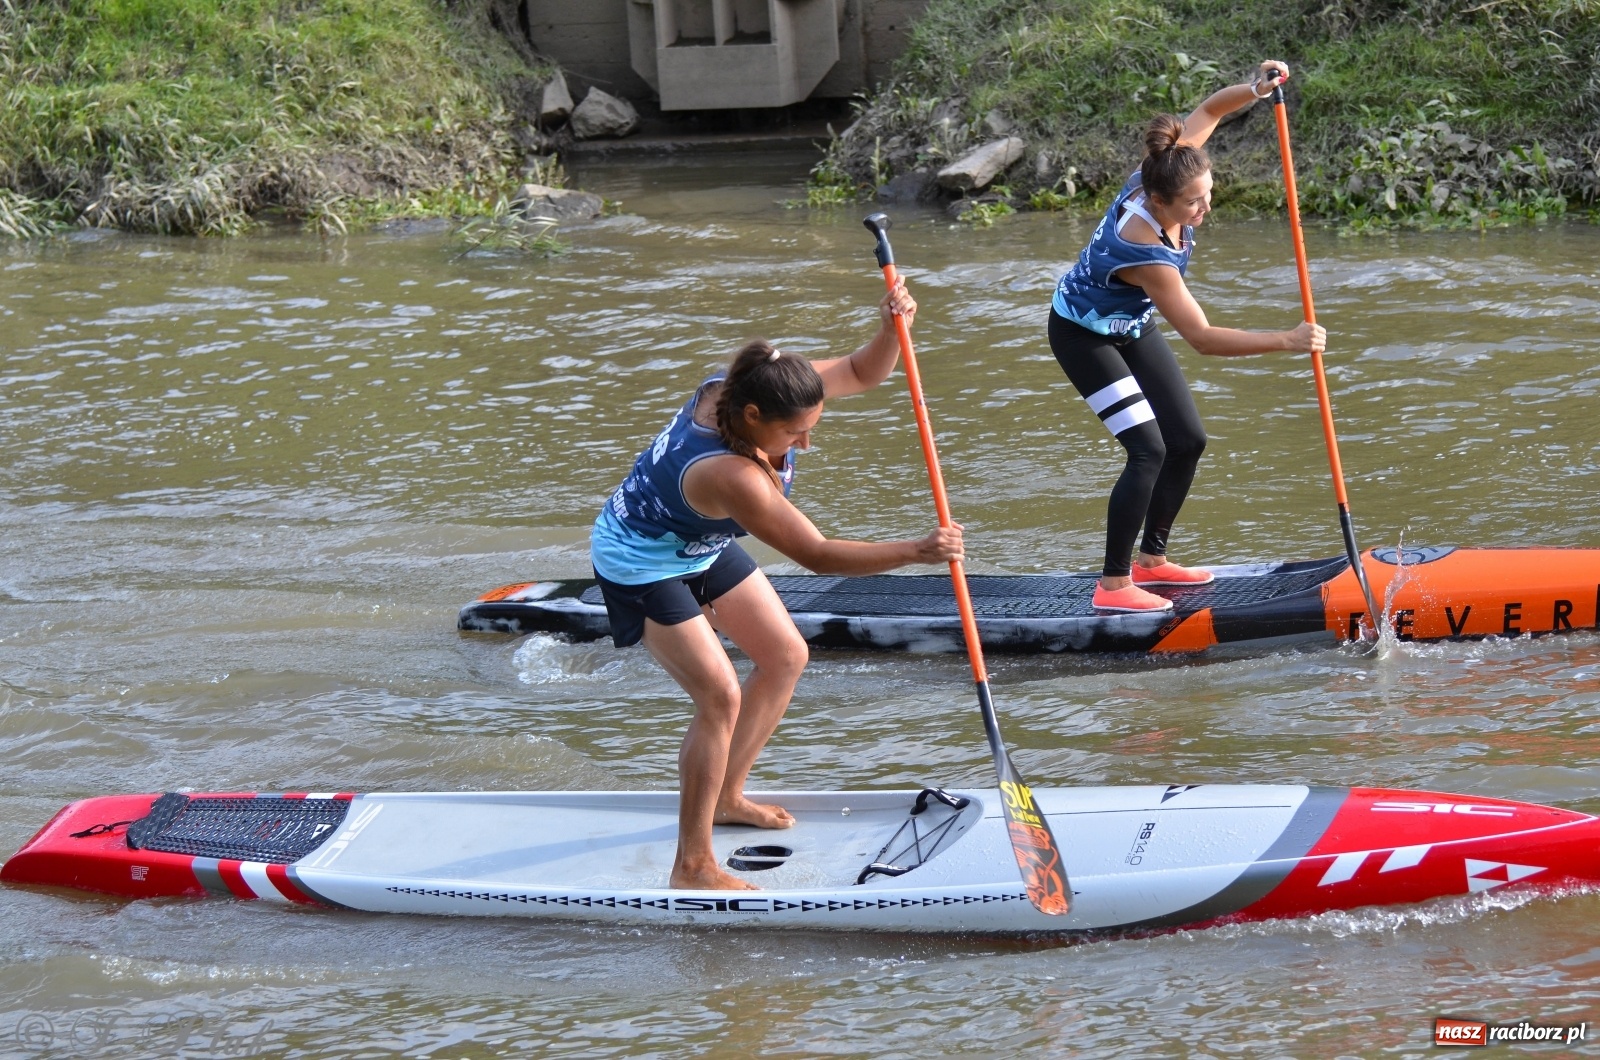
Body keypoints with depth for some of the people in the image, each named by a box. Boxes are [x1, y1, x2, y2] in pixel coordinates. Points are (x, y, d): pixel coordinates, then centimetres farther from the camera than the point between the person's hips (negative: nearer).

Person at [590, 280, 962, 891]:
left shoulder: (763, 386, -20)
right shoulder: (727, 474, -42)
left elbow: (862, 372, -7)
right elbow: (816, 555, -38)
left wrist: (891, 329, -29)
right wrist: (915, 553, -41)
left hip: (700, 545, 9)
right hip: (642, 565, -9)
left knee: (785, 656, 14)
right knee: (720, 696, -17)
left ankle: (726, 797, 30)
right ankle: (692, 866, -11)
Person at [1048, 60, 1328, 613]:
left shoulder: (1162, 174, -21)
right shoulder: (1144, 252, -40)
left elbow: (1210, 109, -5)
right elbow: (1202, 337, -37)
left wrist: (1254, 88, -26)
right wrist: (1286, 341, -39)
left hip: (1131, 327, 9)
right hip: (1084, 334, -9)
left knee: (1188, 441, 7)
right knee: (1149, 449, -18)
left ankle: (1151, 560, 21)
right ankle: (1112, 585, -14)